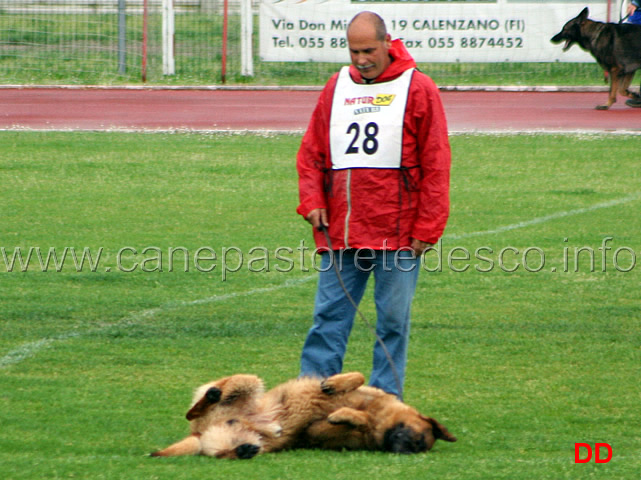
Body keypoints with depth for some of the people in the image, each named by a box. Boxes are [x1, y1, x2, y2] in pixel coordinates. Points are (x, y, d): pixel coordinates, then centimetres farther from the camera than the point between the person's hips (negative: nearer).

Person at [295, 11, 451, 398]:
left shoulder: (417, 89, 0)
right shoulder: (337, 87, 11)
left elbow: (435, 163, -2)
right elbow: (312, 151, 17)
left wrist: (427, 227, -6)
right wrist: (312, 200, 0)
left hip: (397, 233, -3)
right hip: (340, 232, 3)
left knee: (393, 320, 2)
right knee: (329, 317, 1)